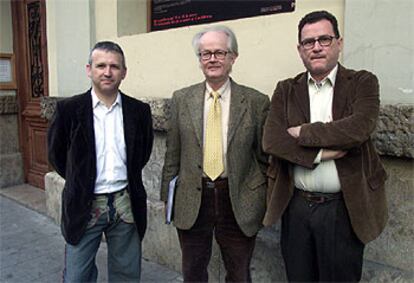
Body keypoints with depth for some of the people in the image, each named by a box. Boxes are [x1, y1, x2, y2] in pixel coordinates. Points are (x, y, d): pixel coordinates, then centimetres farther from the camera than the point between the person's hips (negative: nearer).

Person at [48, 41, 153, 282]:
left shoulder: (139, 110, -2)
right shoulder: (69, 109, -7)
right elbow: (56, 153, 5)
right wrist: (80, 181, 8)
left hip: (126, 204, 2)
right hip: (84, 205, -1)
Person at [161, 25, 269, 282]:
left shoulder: (257, 102, -4)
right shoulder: (182, 99, 2)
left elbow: (265, 157, 0)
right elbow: (173, 153, 5)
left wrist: (266, 204, 2)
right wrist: (168, 197, 6)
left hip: (239, 202, -1)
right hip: (192, 201, 2)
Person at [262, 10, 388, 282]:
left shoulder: (363, 82, -1)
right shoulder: (286, 90, 5)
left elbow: (360, 127, -20)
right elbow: (271, 140, -8)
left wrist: (304, 133, -13)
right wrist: (321, 153, -18)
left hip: (344, 208, -2)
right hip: (296, 206, 2)